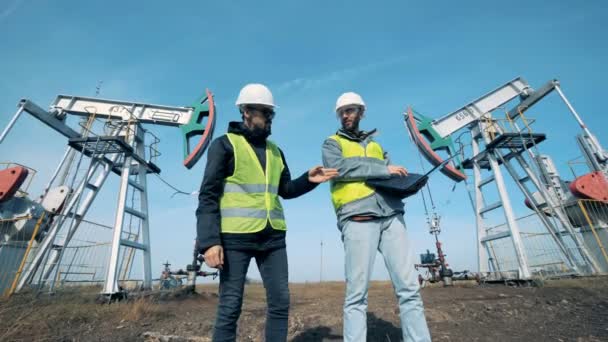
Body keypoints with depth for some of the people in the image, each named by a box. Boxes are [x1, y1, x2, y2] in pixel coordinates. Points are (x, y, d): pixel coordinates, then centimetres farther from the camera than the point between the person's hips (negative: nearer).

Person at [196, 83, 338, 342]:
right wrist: (209, 241, -15)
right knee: (230, 306, 4)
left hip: (272, 237, 6)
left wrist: (308, 180, 2)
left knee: (280, 302, 10)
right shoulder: (225, 144, 0)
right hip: (236, 236, -5)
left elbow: (286, 190, 20)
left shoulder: (274, 150, 16)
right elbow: (208, 195, -6)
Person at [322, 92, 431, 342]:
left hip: (391, 215, 5)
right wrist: (384, 169, -7)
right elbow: (339, 167, -7)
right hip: (358, 218, -4)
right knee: (357, 293, -4)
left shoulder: (376, 145, 29)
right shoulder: (332, 144, 15)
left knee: (409, 288, 1)